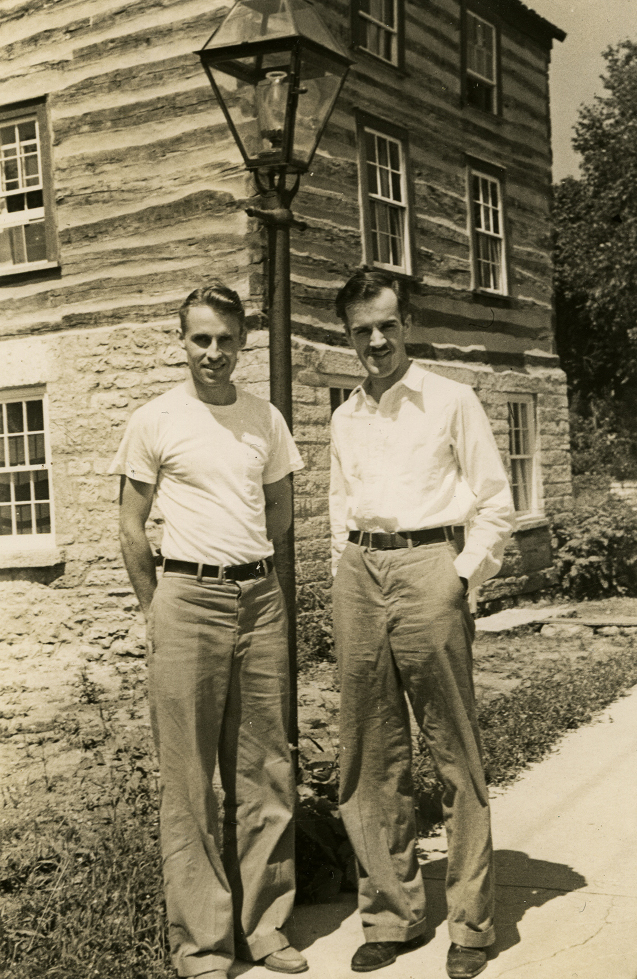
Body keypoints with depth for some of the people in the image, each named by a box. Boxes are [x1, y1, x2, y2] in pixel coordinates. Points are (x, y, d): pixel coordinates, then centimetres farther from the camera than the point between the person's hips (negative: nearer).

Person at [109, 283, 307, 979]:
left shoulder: (266, 419, 9)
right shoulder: (154, 422, -1)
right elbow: (131, 530, 3)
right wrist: (157, 610, 3)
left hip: (261, 596, 4)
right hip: (188, 600, -4)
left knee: (264, 772, 9)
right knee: (188, 779, 0)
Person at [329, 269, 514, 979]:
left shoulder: (451, 401, 3)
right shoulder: (345, 417, 17)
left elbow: (495, 505, 2)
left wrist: (463, 576, -7)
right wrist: (347, 571, 13)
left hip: (427, 567, -5)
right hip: (359, 575, 5)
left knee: (455, 753, -1)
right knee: (371, 756, 7)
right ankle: (391, 914, 19)